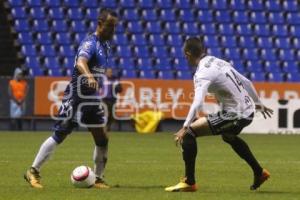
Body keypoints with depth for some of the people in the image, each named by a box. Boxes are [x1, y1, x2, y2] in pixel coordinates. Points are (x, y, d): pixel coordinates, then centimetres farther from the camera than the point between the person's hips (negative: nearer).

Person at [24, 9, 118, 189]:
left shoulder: (105, 44, 10)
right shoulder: (91, 43, -17)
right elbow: (80, 62, -39)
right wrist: (89, 76, -56)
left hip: (92, 99, 8)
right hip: (76, 96, -8)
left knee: (103, 139, 2)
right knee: (59, 135, -6)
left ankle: (98, 179, 11)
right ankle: (34, 172, 3)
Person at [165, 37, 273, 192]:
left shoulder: (203, 73, -16)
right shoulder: (218, 62, 9)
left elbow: (197, 103, -31)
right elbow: (246, 82, 17)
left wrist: (185, 127, -35)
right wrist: (258, 104, 30)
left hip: (234, 115, -9)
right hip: (248, 111, 9)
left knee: (189, 133, -8)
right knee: (229, 136, 40)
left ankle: (189, 182, -5)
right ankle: (259, 173, 50)